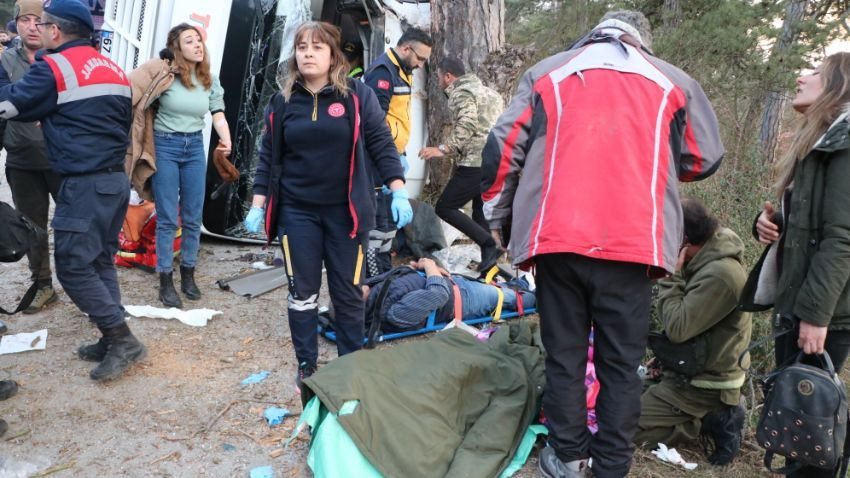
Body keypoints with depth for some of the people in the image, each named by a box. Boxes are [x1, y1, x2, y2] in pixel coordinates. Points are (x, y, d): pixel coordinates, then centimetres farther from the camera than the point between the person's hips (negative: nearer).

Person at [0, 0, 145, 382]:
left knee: (73, 266, -2)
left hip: (84, 185, -8)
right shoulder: (114, 70, 14)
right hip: (116, 180, 8)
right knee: (100, 262, 14)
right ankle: (112, 341, 17)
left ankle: (123, 340, -3)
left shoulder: (54, 67, -9)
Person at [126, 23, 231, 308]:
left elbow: (218, 113, 1)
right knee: (167, 219, -1)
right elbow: (133, 96, -13)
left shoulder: (210, 80, 6)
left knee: (193, 218, 10)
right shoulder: (164, 73, -10)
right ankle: (165, 282, 10)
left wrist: (226, 139, -16)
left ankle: (188, 274, 25)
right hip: (165, 146, -5)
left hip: (195, 147, 5)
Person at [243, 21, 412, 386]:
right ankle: (306, 366, 23)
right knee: (302, 292, 8)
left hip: (344, 211, -1)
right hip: (297, 211, 2)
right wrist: (258, 204, 3)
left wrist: (398, 192, -11)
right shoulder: (283, 100, 4)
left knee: (348, 293, 7)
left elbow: (381, 144, -3)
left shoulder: (357, 95, -2)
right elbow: (268, 155, 7)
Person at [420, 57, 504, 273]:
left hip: (476, 164, -9)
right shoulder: (490, 92, 24)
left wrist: (443, 149, -19)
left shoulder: (461, 93, -3)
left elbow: (466, 125, -19)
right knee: (481, 211, 17)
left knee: (444, 207, -4)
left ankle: (489, 245, -14)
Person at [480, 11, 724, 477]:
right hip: (633, 244, 0)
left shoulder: (547, 72, 14)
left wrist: (496, 218, 17)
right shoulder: (674, 83, 15)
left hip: (556, 240, 0)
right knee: (620, 362, 10)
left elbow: (502, 149, 8)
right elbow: (705, 159, 20)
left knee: (564, 355, 12)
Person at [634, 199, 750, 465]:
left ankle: (713, 422, -3)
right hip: (697, 370, 10)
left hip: (702, 385, -10)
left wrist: (671, 276, -19)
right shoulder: (708, 260, 3)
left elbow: (677, 328, -26)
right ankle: (715, 416, 11)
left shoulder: (721, 275, -27)